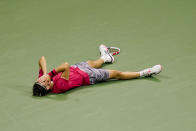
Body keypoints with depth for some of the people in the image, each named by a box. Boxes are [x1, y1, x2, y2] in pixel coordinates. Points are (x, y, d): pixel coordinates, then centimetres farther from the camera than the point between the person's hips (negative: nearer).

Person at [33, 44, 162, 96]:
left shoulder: (43, 78, -23)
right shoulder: (60, 86, -42)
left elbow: (42, 59, -25)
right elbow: (66, 65, -56)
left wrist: (45, 73, -39)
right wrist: (52, 73, -47)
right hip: (88, 76, -7)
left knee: (91, 63, 35)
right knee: (116, 73, 8)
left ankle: (105, 58, 71)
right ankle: (144, 73, 27)